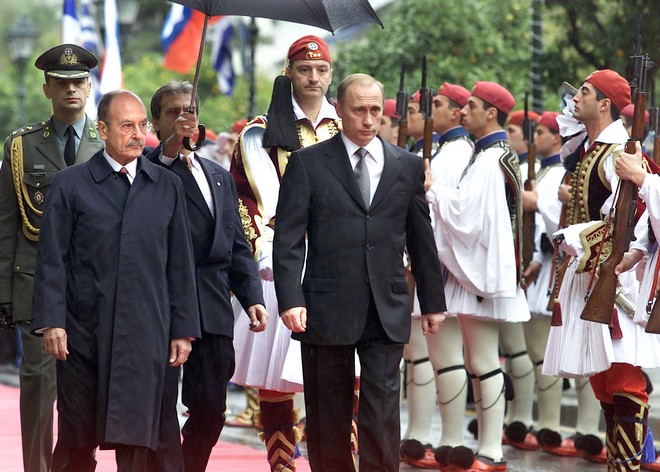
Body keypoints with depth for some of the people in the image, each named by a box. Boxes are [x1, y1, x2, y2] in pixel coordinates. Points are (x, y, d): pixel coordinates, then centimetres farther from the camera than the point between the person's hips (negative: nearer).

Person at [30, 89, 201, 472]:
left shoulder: (168, 187, 11)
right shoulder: (71, 185, 5)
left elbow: (180, 263, 12)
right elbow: (52, 260, 2)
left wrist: (184, 329, 7)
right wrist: (51, 322, -8)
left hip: (146, 334, 1)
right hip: (83, 333, -1)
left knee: (136, 441, -4)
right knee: (77, 440, 3)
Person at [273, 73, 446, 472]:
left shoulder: (407, 166, 11)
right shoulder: (308, 163, 2)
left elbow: (421, 240, 15)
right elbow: (288, 239, -3)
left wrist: (433, 302, 15)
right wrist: (291, 299, -15)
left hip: (388, 312, 1)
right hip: (327, 309, -1)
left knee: (383, 414, -5)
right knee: (328, 418, 6)